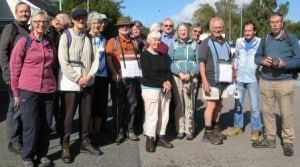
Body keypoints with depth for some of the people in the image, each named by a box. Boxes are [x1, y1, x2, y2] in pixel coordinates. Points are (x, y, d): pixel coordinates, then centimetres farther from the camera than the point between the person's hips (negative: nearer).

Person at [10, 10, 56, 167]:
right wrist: (16, 92, 0)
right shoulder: (24, 42, -3)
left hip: (48, 89, 4)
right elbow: (14, 68, -1)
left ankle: (42, 154, 23)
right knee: (31, 125, 1)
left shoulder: (50, 43, 10)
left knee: (45, 125, 8)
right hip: (28, 90, -4)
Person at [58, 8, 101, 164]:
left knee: (86, 114, 12)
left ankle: (85, 142, 25)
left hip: (87, 82, 5)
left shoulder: (89, 37, 10)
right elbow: (63, 62, -12)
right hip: (69, 82, -5)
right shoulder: (66, 36, -4)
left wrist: (89, 76, -10)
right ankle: (65, 146, 12)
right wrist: (78, 78, -15)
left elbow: (95, 59, 5)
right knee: (68, 115, 1)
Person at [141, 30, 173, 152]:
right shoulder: (145, 55, -5)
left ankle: (161, 137, 17)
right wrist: (163, 83, -14)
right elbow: (148, 73, -14)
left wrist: (168, 82, -8)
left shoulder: (162, 55, 15)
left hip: (165, 88, 6)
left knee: (164, 114, 7)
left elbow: (168, 70, 11)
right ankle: (150, 140, 5)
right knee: (152, 115, -6)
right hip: (151, 89, -6)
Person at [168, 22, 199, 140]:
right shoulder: (173, 45, 9)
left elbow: (198, 62, 4)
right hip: (177, 78, 0)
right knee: (179, 104, 0)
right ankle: (180, 130, 9)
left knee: (189, 105, -3)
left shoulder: (194, 44, 10)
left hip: (191, 78, 0)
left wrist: (190, 74, -11)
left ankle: (189, 130, 5)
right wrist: (180, 73, -12)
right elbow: (170, 62, 1)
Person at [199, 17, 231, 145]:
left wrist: (231, 78, 12)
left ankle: (215, 129, 25)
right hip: (212, 80, -6)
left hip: (224, 80, 6)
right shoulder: (206, 43, -4)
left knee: (219, 105, 12)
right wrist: (205, 81, -18)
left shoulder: (226, 43, 15)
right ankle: (208, 134, 3)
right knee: (211, 105, -5)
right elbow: (202, 63, -10)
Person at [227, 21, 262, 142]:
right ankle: (238, 127, 24)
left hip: (253, 79, -4)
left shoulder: (260, 42, -5)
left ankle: (255, 130, 12)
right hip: (239, 78, 4)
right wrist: (235, 69, 8)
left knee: (255, 106, 1)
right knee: (238, 104, 12)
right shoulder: (239, 41, 8)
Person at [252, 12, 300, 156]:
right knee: (267, 111, 11)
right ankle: (270, 138, 24)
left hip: (285, 81, -4)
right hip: (265, 81, 4)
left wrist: (284, 64, -21)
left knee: (286, 113, 0)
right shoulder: (265, 39, 10)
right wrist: (263, 61, -9)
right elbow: (257, 56, 13)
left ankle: (288, 141, 12)